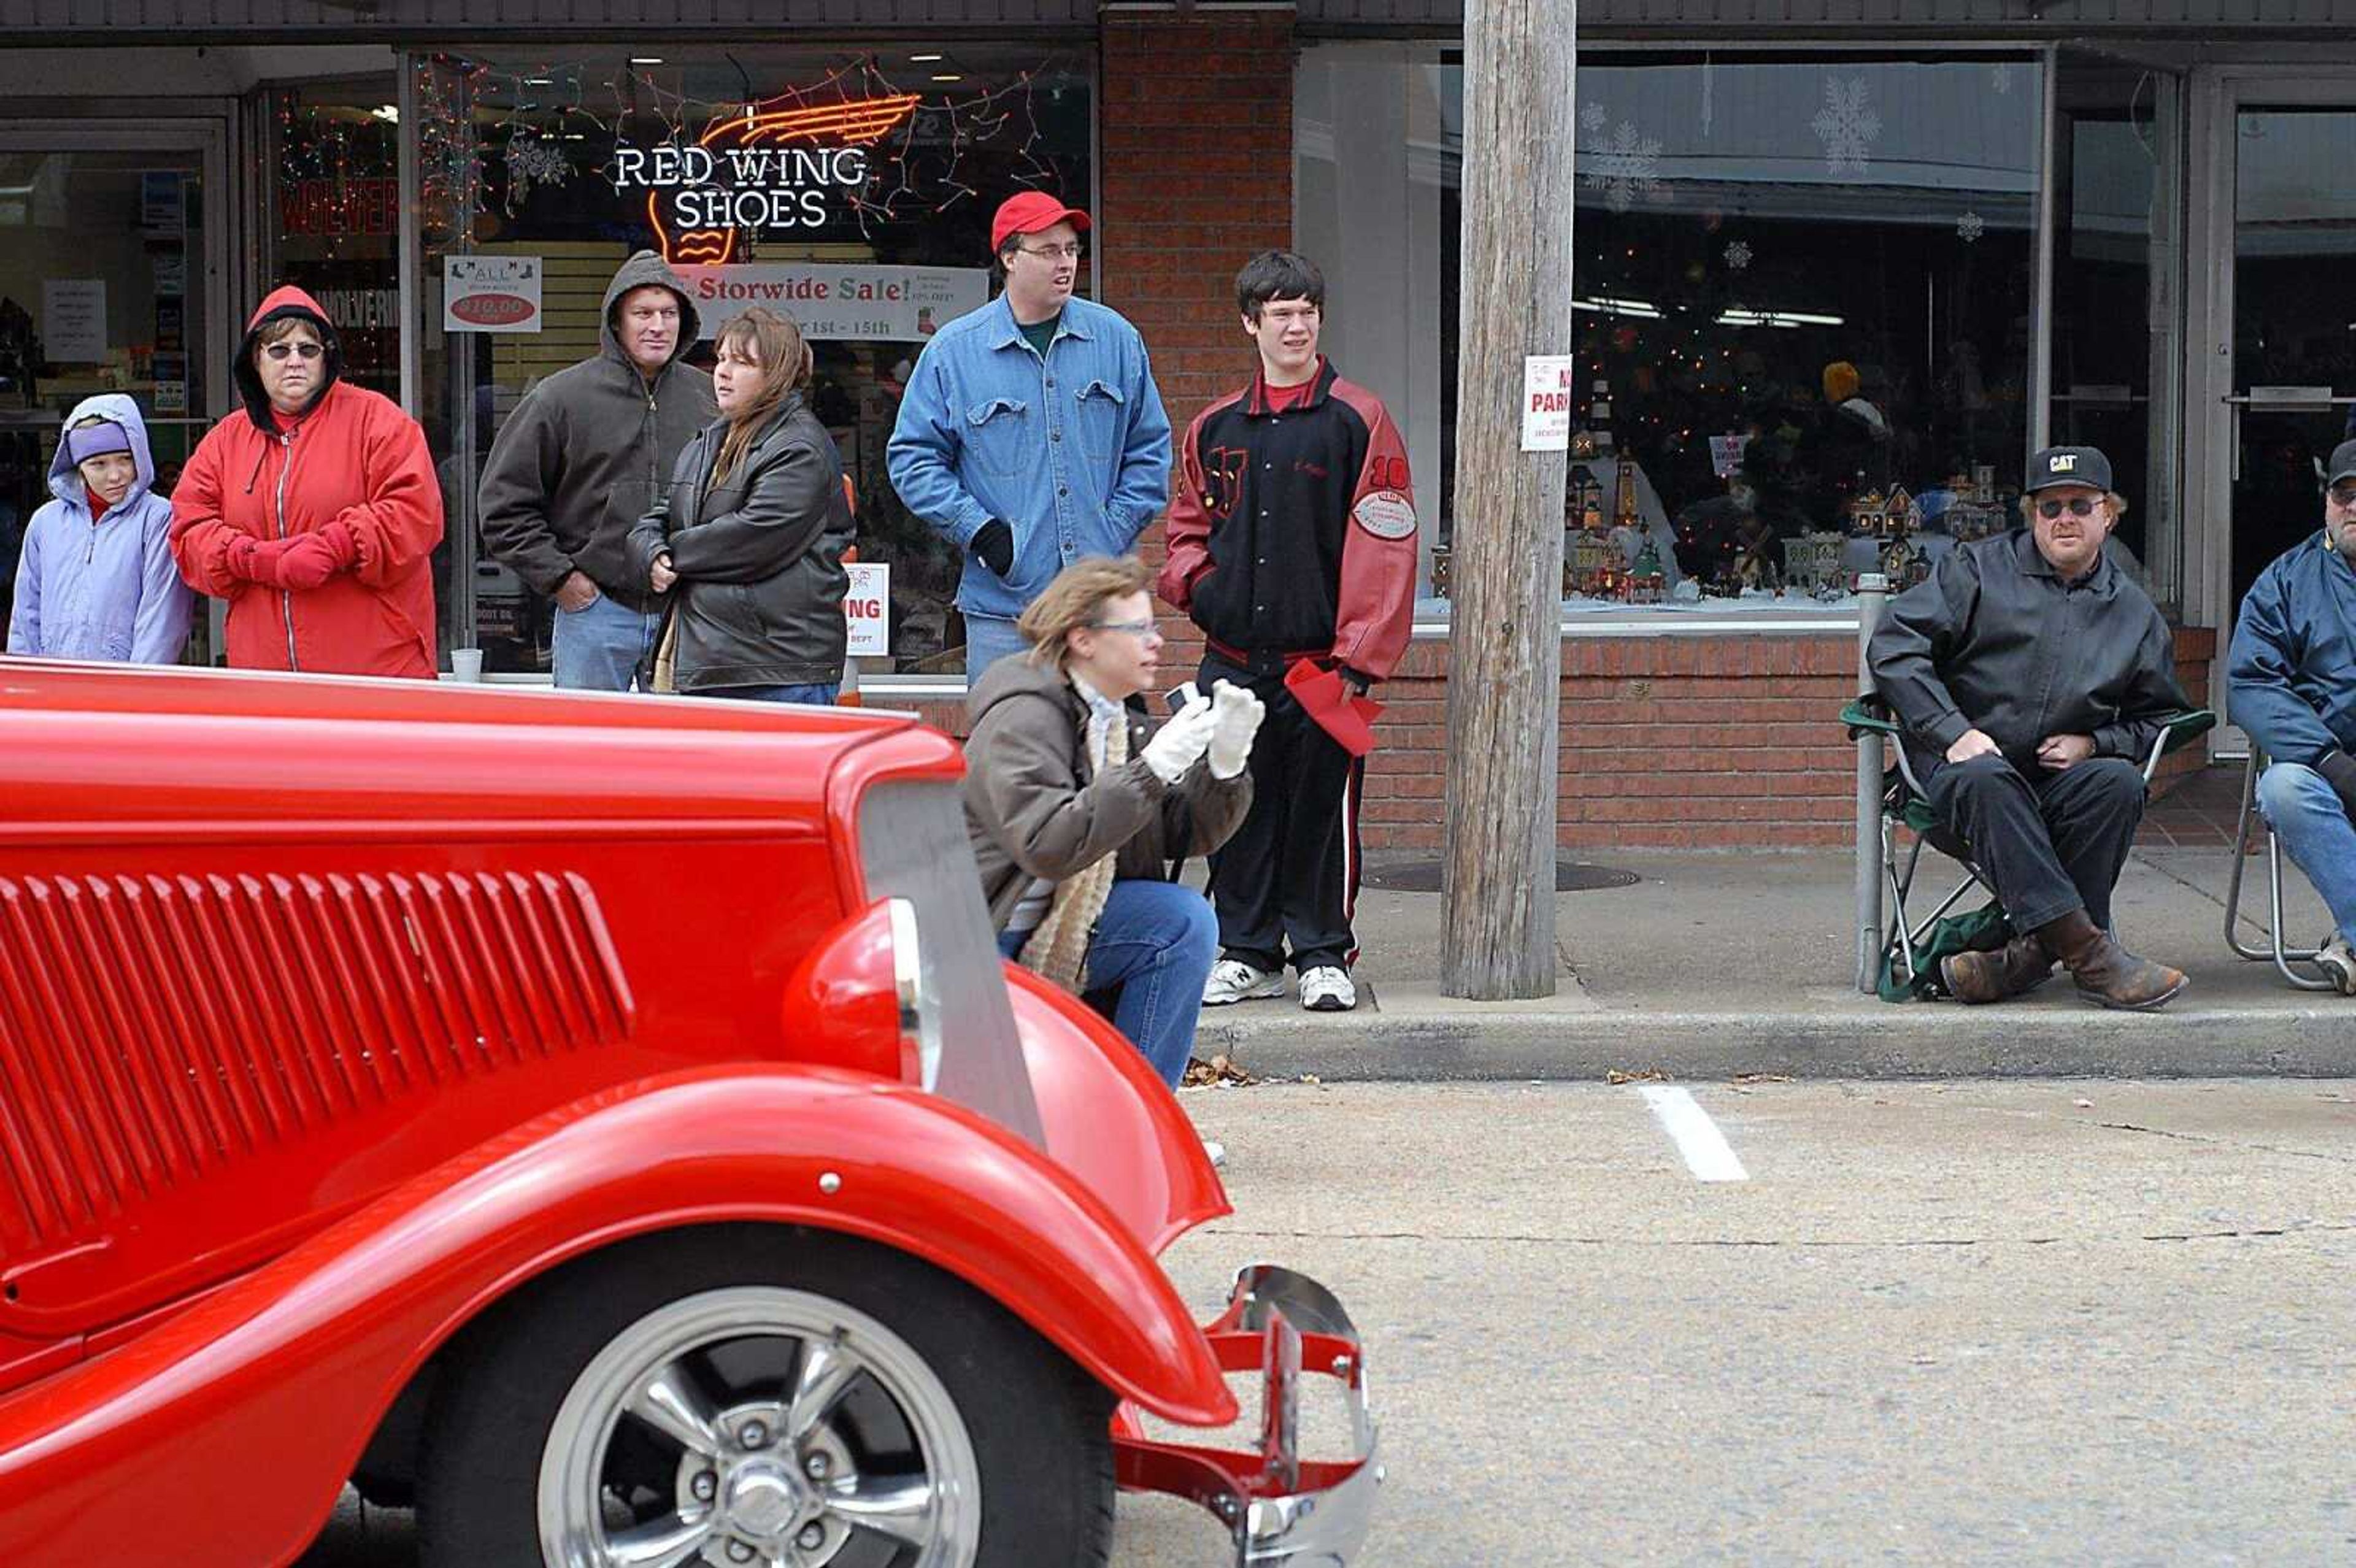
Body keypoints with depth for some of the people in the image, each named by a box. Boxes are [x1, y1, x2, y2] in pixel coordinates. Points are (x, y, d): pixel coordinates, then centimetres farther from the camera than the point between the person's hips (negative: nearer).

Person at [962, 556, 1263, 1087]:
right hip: (983, 941, -8)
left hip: (1060, 928, 8)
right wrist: (1152, 769, -31)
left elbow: (1185, 836, 6)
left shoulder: (1122, 722, 8)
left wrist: (1225, 761, -12)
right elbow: (1047, 846, -30)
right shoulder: (1020, 721, -18)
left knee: (1186, 922, -11)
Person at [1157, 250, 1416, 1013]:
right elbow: (1189, 521, 24)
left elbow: (1383, 542, -6)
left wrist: (1359, 655, -12)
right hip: (1233, 659, 4)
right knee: (1239, 811, 8)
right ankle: (1246, 952, 19)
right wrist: (1192, 579, 1)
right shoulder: (1215, 428, 12)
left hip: (1319, 662, -4)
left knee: (1323, 812, 1)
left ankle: (1324, 956, 12)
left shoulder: (1358, 421, -2)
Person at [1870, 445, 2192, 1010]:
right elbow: (1894, 645, -2)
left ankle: (2035, 948, -27)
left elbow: (2160, 719, 22)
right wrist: (1954, 732, -13)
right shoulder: (1976, 570, 7)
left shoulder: (2134, 613, 17)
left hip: (2063, 780, 3)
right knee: (1985, 779, -38)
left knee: (2119, 781, -31)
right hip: (1961, 760, -2)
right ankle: (2087, 951, -43)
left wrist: (2093, 744, 0)